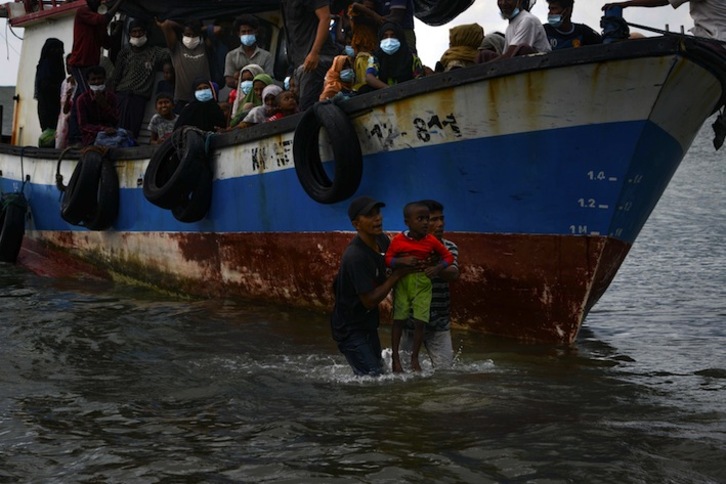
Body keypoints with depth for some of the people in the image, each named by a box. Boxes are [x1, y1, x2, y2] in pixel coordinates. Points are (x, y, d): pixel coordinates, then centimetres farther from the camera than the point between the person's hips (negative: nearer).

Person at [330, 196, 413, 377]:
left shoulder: (381, 240, -3)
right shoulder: (356, 256, -29)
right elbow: (370, 300, -26)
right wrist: (397, 275, -22)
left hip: (368, 324, 9)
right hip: (350, 329, -9)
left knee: (378, 370, 19)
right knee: (373, 377, -12)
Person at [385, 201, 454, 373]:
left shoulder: (431, 241, -2)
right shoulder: (398, 240, -5)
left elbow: (448, 257, 6)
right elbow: (387, 259, -4)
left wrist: (437, 268, -11)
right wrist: (401, 261, -22)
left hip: (423, 283, 1)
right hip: (402, 282, -1)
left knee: (420, 321, -3)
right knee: (399, 319, 1)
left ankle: (414, 358, 11)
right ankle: (395, 357, 11)